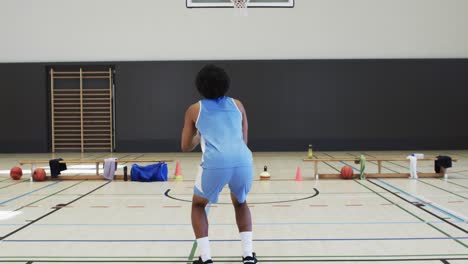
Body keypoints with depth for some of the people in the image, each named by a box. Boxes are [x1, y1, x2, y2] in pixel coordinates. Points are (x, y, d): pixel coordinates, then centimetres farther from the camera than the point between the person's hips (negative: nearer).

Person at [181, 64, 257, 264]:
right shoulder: (237, 105, 22)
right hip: (243, 161, 2)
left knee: (198, 205, 26)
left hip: (215, 163, -2)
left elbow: (186, 147, 26)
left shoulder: (194, 109, 18)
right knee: (240, 202, 32)